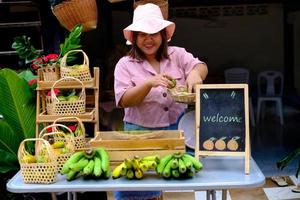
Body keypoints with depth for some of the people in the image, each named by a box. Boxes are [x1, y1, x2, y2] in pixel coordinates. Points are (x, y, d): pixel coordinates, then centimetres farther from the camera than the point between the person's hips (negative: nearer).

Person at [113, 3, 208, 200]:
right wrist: (149, 83, -24)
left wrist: (195, 73, -33)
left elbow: (201, 66, -10)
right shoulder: (125, 64, 0)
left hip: (176, 129, 1)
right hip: (140, 132, -1)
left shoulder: (177, 54, 5)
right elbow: (124, 101, -9)